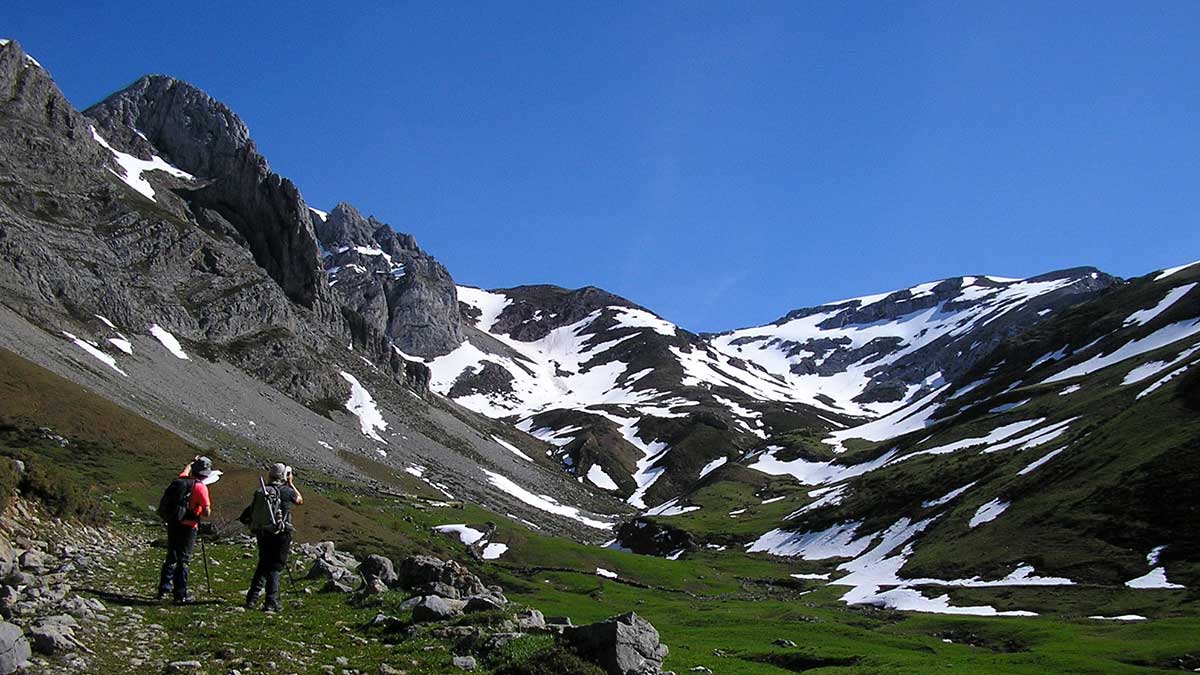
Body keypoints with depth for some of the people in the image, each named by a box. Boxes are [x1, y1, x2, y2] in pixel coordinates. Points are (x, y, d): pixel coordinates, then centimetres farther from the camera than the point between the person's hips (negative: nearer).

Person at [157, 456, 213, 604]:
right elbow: (207, 512, -18)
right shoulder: (200, 487, -15)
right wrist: (198, 512, 4)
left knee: (171, 557, 20)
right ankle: (180, 594, 4)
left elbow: (185, 470, 29)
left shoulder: (181, 479, 2)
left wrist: (192, 462, 47)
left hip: (172, 524, 6)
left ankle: (164, 589, 28)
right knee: (183, 560, 1)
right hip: (188, 527, -6)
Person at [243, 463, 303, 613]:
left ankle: (252, 599, 19)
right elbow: (300, 500, 14)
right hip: (281, 534, -4)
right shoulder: (286, 491, -7)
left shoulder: (260, 492, 3)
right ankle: (271, 603, -2)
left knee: (263, 565, 20)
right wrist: (291, 484, 20)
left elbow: (250, 513, 5)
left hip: (263, 534, 4)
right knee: (274, 568, 2)